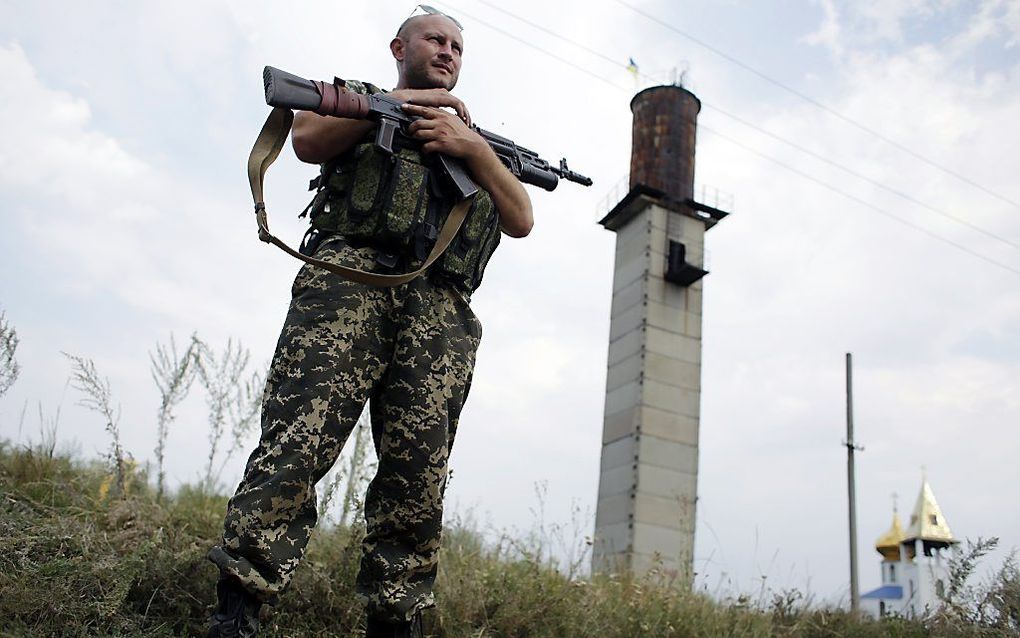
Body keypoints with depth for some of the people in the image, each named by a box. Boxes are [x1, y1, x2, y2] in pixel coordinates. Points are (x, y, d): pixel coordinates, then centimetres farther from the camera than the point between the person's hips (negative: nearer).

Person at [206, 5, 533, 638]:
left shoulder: (478, 139, 34)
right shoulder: (357, 98, 28)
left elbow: (522, 220, 18)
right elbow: (308, 139, 5)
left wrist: (471, 145, 6)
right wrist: (404, 102, 7)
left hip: (439, 309, 3)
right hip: (351, 277, -3)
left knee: (419, 472, -7)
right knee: (300, 437, -19)